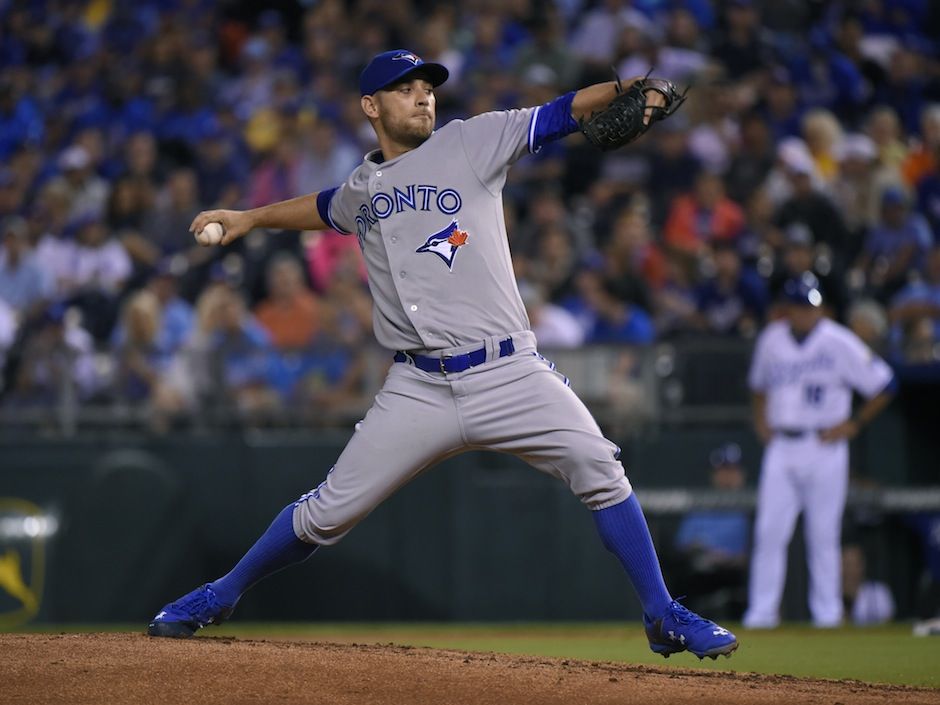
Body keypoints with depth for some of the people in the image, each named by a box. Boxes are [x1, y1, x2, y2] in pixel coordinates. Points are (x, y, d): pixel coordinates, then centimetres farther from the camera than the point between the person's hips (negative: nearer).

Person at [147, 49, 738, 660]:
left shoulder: (469, 144, 5)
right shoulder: (361, 190, 16)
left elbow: (559, 114, -6)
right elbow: (323, 208, 40)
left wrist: (622, 91, -22)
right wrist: (251, 218, 36)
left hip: (509, 374, -2)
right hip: (419, 390, 2)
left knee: (598, 468, -19)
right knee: (330, 511, 3)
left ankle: (664, 617, -9)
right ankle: (221, 597, 23)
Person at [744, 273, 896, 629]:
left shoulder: (839, 342, -7)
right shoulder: (771, 339, 7)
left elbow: (885, 385, -4)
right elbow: (760, 383, 27)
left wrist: (852, 424, -6)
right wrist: (760, 419, 13)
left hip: (824, 449, -3)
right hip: (781, 447, 3)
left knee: (824, 534, -1)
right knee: (769, 531, -3)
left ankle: (827, 612, 7)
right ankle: (761, 611, 0)